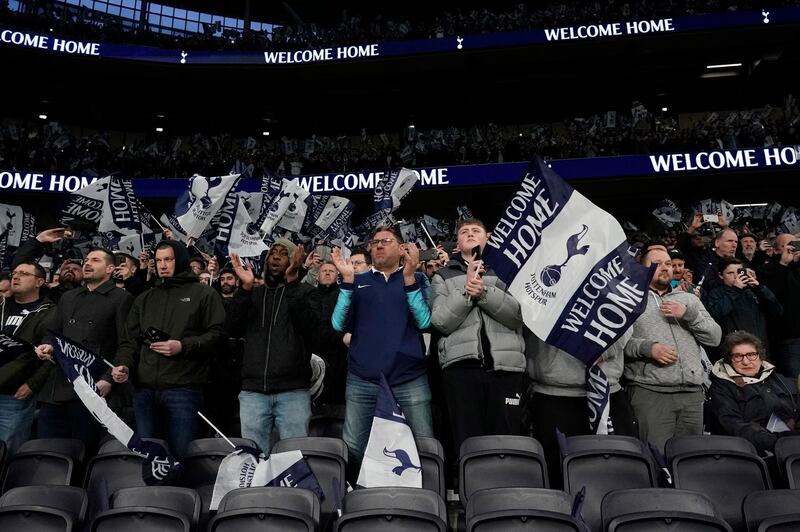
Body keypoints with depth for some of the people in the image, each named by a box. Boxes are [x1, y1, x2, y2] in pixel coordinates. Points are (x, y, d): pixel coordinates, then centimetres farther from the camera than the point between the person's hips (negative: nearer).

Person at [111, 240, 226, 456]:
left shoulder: (204, 294, 4)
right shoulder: (144, 299, 20)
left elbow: (217, 334, -4)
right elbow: (130, 340, 16)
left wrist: (183, 346, -16)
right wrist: (124, 364, -3)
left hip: (184, 389, -5)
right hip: (145, 389, 5)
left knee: (181, 453, -2)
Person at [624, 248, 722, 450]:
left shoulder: (689, 299, 22)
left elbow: (715, 337, 13)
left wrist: (689, 314, -1)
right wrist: (647, 347, -18)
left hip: (692, 392, 4)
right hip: (649, 391, -4)